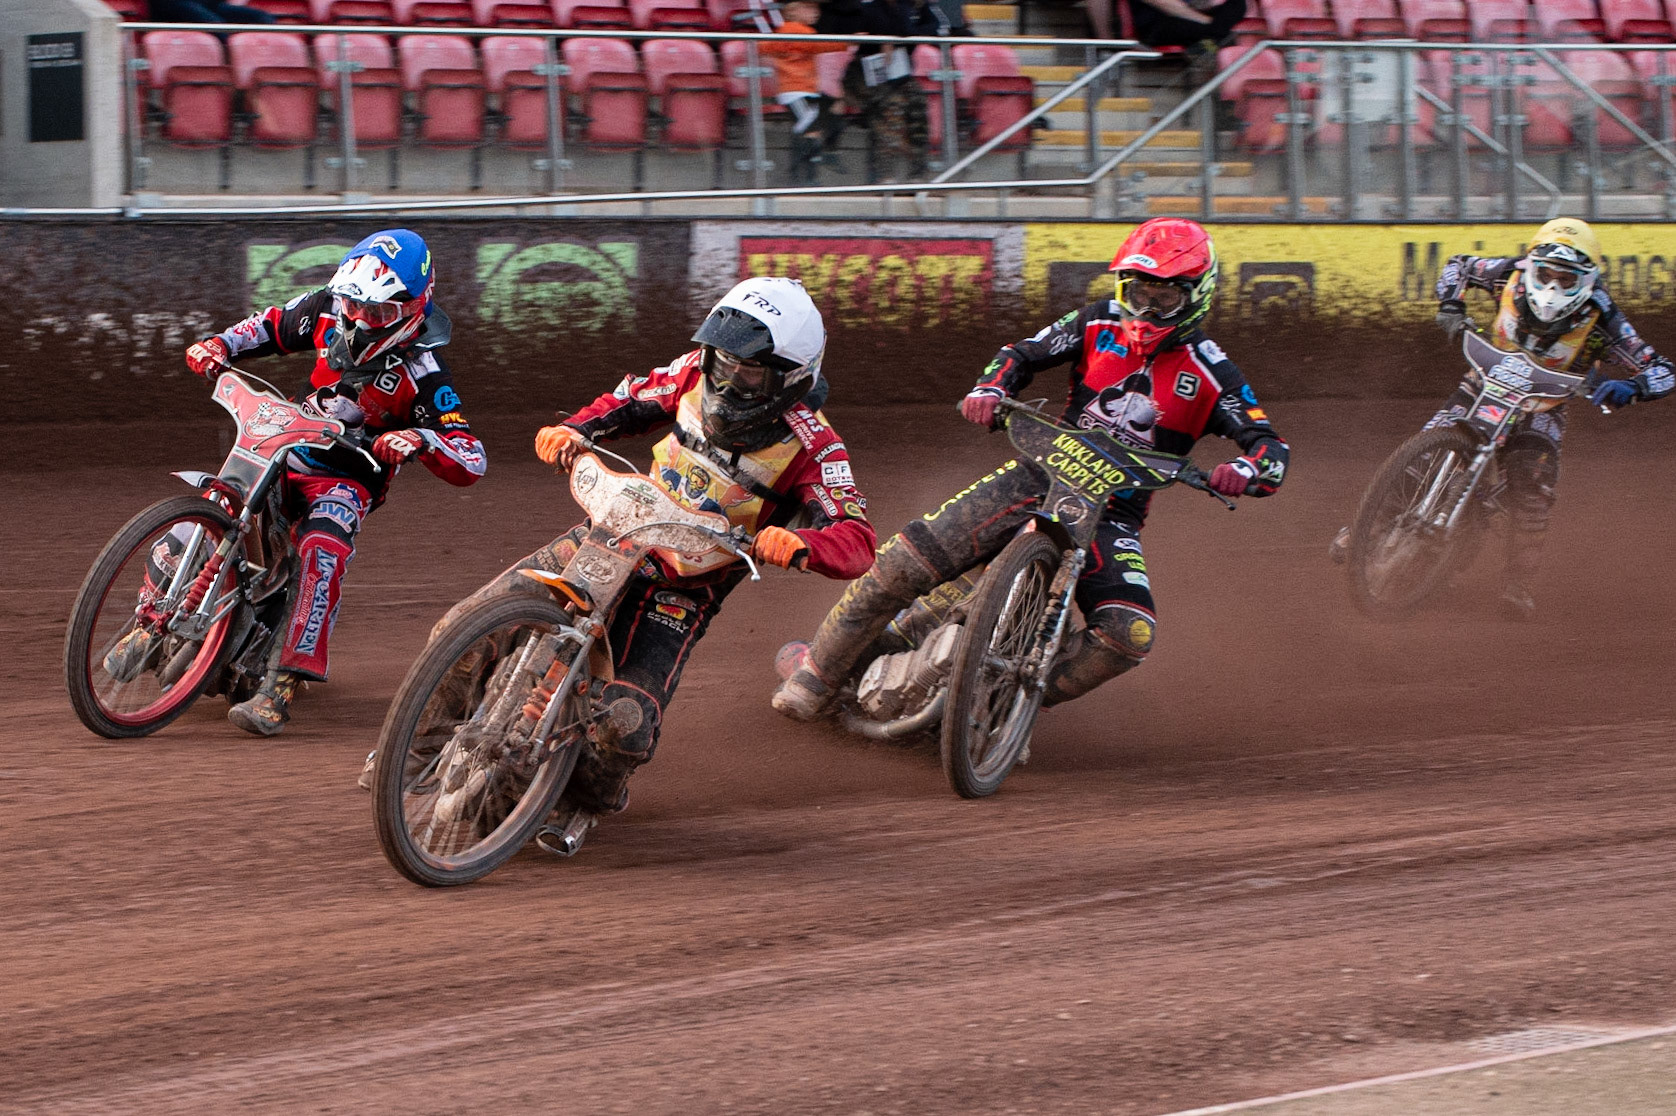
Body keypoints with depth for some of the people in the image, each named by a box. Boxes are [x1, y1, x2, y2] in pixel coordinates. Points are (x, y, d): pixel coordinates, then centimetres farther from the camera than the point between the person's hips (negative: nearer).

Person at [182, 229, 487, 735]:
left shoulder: (421, 372, -18)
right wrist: (219, 345, -1)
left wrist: (421, 440, -41)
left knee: (322, 551, -35)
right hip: (283, 450, 5)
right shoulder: (330, 308, -3)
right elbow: (273, 325, 18)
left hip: (347, 478, -5)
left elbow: (472, 461, -22)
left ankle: (281, 690, -37)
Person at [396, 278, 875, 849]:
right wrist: (573, 428, -7)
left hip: (682, 591, -4)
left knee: (624, 726, -21)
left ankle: (589, 798, 15)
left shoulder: (812, 448, -18)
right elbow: (633, 400, 13)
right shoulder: (700, 371, -5)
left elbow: (857, 543, -26)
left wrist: (800, 543, -49)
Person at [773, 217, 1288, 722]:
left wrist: (1243, 471, -31)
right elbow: (1023, 354, 12)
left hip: (1113, 515, -1)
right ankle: (816, 674, -2)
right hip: (1041, 475, 1)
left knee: (1130, 634, -30)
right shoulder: (1101, 323, 5)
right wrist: (989, 389, -11)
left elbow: (1271, 447, -7)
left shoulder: (1210, 373, -3)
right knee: (906, 560, -17)